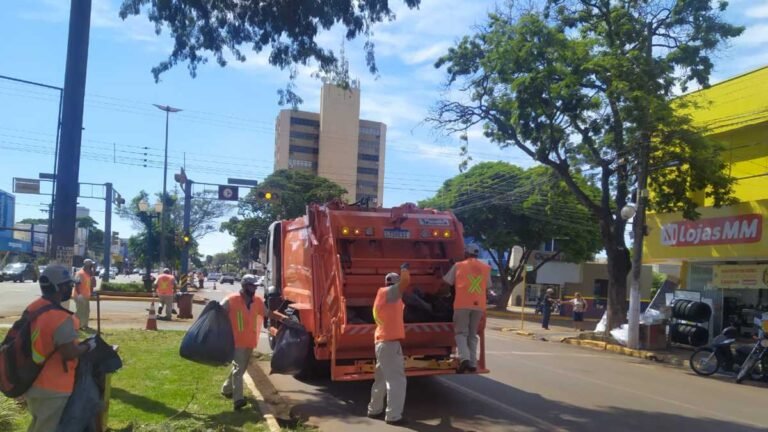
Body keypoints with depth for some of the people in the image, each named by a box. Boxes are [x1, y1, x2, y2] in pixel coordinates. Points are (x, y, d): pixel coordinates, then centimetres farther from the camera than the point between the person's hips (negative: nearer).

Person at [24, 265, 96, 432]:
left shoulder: (32, 308, 0)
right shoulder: (61, 318, -27)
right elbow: (70, 354, -25)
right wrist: (88, 346, -8)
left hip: (32, 383, 8)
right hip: (53, 389, -8)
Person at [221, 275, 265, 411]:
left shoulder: (258, 301, 5)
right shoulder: (231, 300, -11)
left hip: (249, 341, 7)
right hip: (236, 341, -7)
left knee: (241, 368, 19)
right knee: (238, 368, -12)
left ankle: (227, 389, 39)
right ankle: (238, 399, -14)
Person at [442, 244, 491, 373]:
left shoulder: (458, 266, 5)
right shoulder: (486, 268, 12)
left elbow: (447, 282, 10)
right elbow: (487, 286, 20)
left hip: (462, 304, -3)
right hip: (479, 305, 3)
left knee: (461, 332, 3)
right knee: (473, 334, 15)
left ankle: (464, 358, -17)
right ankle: (473, 363, 11)